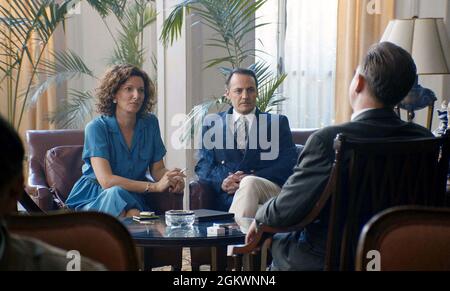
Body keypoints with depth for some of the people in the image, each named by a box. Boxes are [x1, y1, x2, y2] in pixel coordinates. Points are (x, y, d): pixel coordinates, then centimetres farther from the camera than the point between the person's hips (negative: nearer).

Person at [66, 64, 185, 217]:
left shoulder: (150, 123, 2)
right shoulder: (97, 127, -13)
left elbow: (157, 169, 6)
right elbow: (106, 180, -23)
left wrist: (171, 178, -19)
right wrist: (155, 186, -29)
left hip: (132, 199, 2)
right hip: (94, 198, -2)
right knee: (116, 193, -37)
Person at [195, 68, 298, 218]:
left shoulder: (278, 123, 17)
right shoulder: (212, 123, 21)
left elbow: (288, 164, 5)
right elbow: (203, 165, 13)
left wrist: (251, 178, -11)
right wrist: (222, 181, -11)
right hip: (227, 198, 0)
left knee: (249, 183, -36)